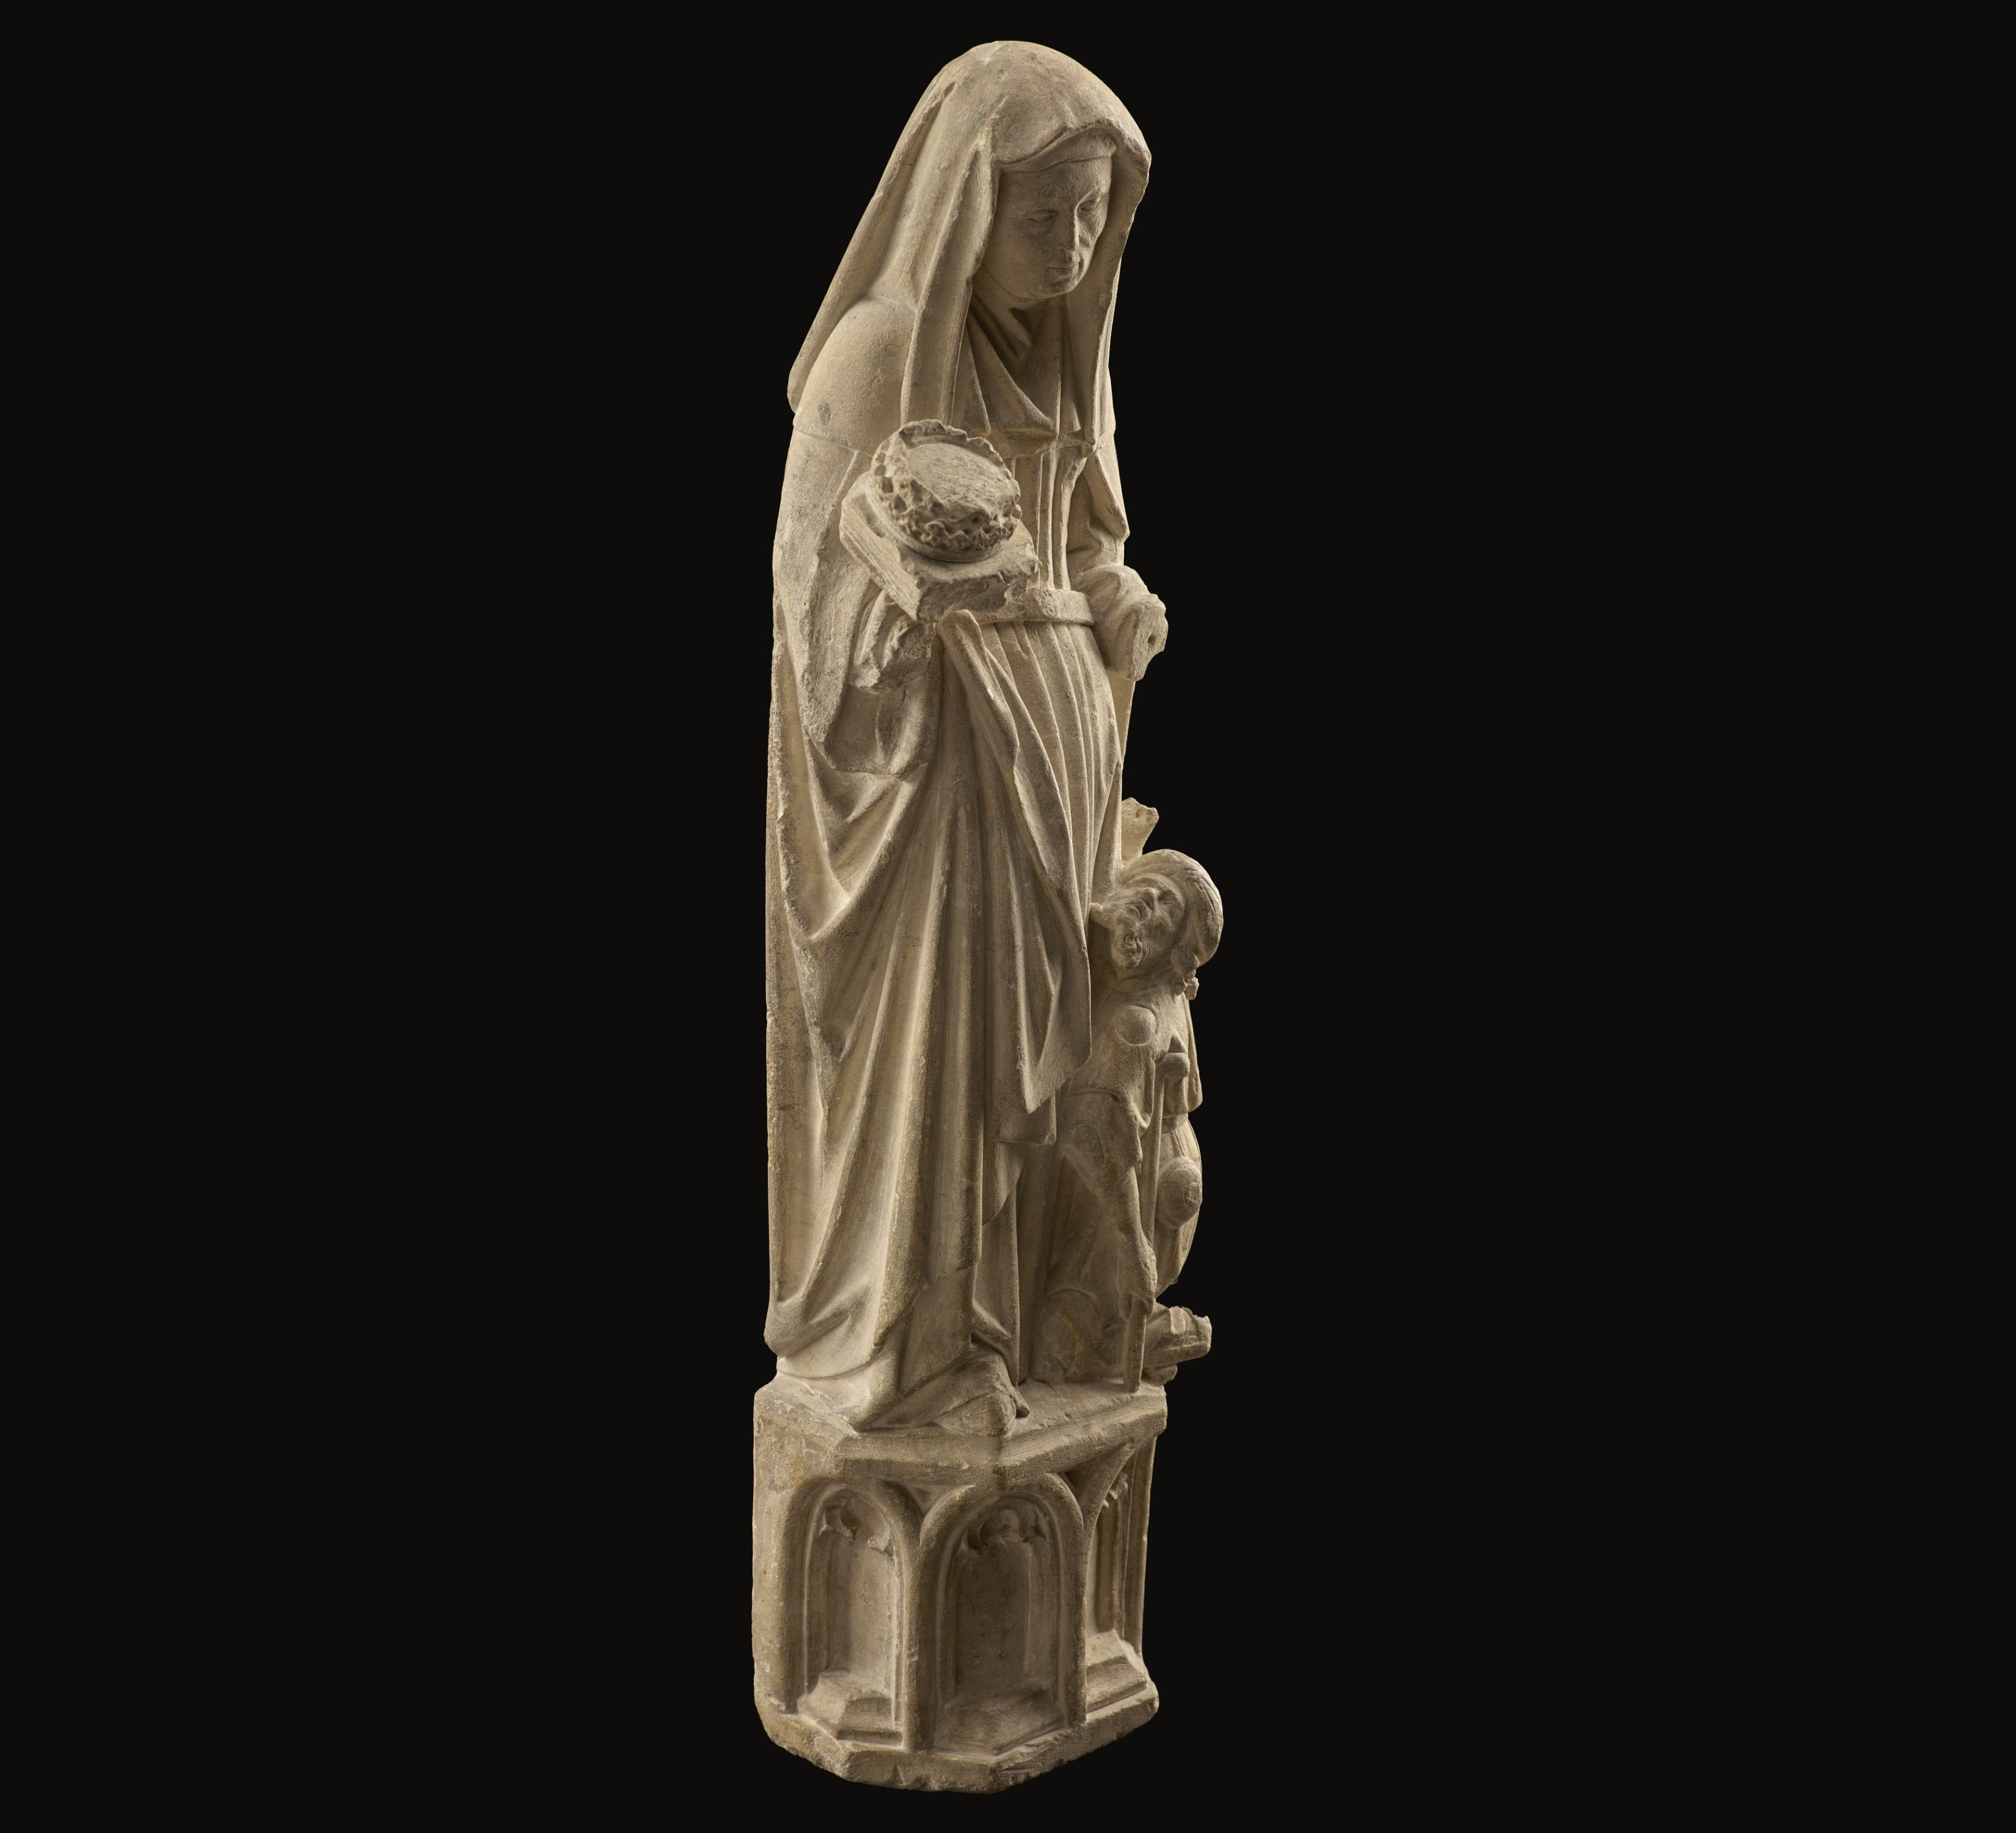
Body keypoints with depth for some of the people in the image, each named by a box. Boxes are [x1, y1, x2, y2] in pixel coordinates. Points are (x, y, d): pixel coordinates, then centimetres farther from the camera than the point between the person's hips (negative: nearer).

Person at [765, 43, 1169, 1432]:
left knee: (1040, 1036, 12)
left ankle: (1021, 1308, 26)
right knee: (931, 1043, -1)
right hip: (933, 732, -7)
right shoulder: (878, 348, -12)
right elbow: (816, 577, -14)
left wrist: (1121, 606, 2)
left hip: (1058, 728, 8)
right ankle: (910, 1352, 13)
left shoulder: (1059, 346, 11)